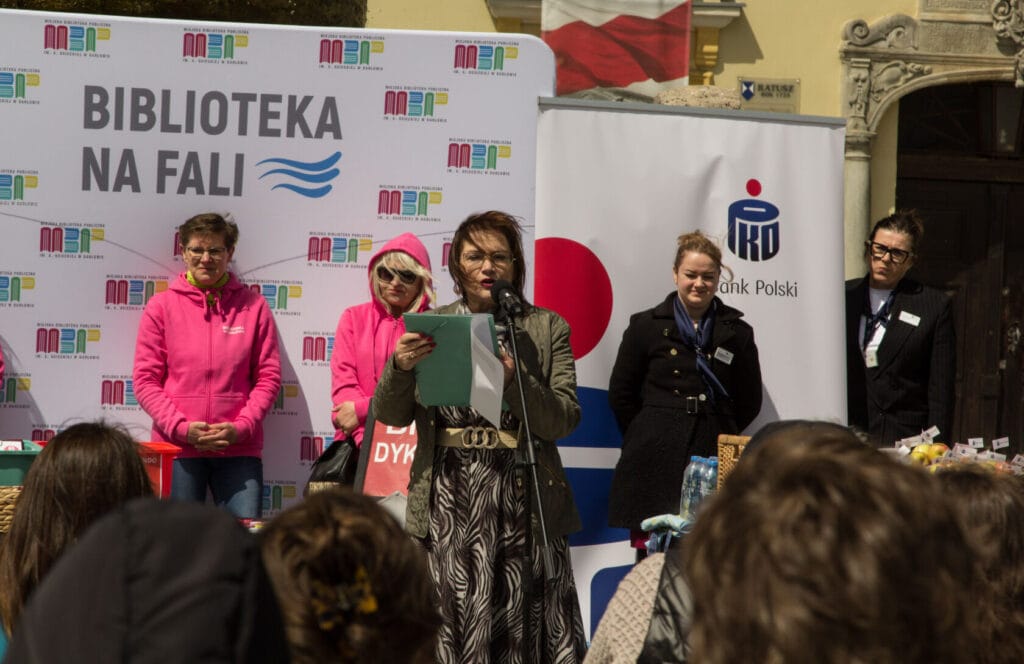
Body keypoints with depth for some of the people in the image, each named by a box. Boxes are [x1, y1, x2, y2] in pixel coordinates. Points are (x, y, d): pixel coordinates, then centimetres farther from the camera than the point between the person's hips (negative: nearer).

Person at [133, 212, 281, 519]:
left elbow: (268, 376, 5)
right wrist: (181, 427, -10)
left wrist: (241, 427, -8)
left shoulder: (253, 306, 8)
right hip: (177, 448, 0)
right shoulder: (162, 306, 6)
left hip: (239, 449, 0)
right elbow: (145, 380, 2)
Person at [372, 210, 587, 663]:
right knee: (449, 625, -1)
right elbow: (391, 415, 7)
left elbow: (564, 421, -3)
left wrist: (514, 379, -18)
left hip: (523, 501, -1)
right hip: (447, 504, 1)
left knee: (523, 626, -3)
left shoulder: (547, 329, 5)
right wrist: (400, 367, -12)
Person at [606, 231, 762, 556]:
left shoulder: (736, 333, 10)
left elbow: (750, 401, 16)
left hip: (713, 457, 1)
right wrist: (649, 436, 9)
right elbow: (620, 394, 10)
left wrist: (718, 435, 11)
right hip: (656, 463, -1)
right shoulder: (646, 326, 8)